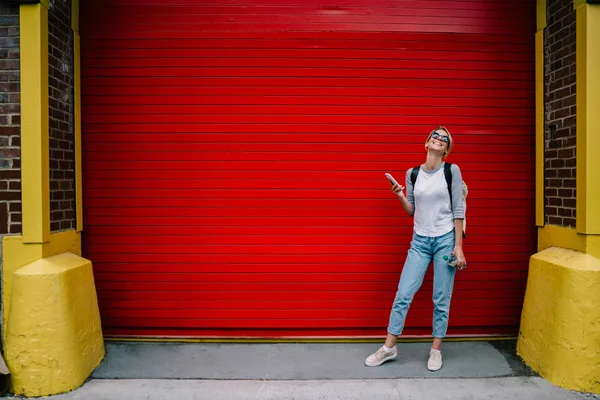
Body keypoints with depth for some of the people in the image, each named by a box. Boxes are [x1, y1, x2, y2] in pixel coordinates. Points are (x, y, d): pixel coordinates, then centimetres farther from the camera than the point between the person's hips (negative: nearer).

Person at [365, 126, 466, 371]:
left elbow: (458, 210, -4)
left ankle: (436, 350, 20)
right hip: (420, 241, 2)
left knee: (441, 300, 4)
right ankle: (389, 347, 14)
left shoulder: (452, 171, -4)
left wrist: (458, 246, -7)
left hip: (445, 240, -2)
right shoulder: (413, 173, 4)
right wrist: (400, 196, -9)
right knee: (403, 294, 1)